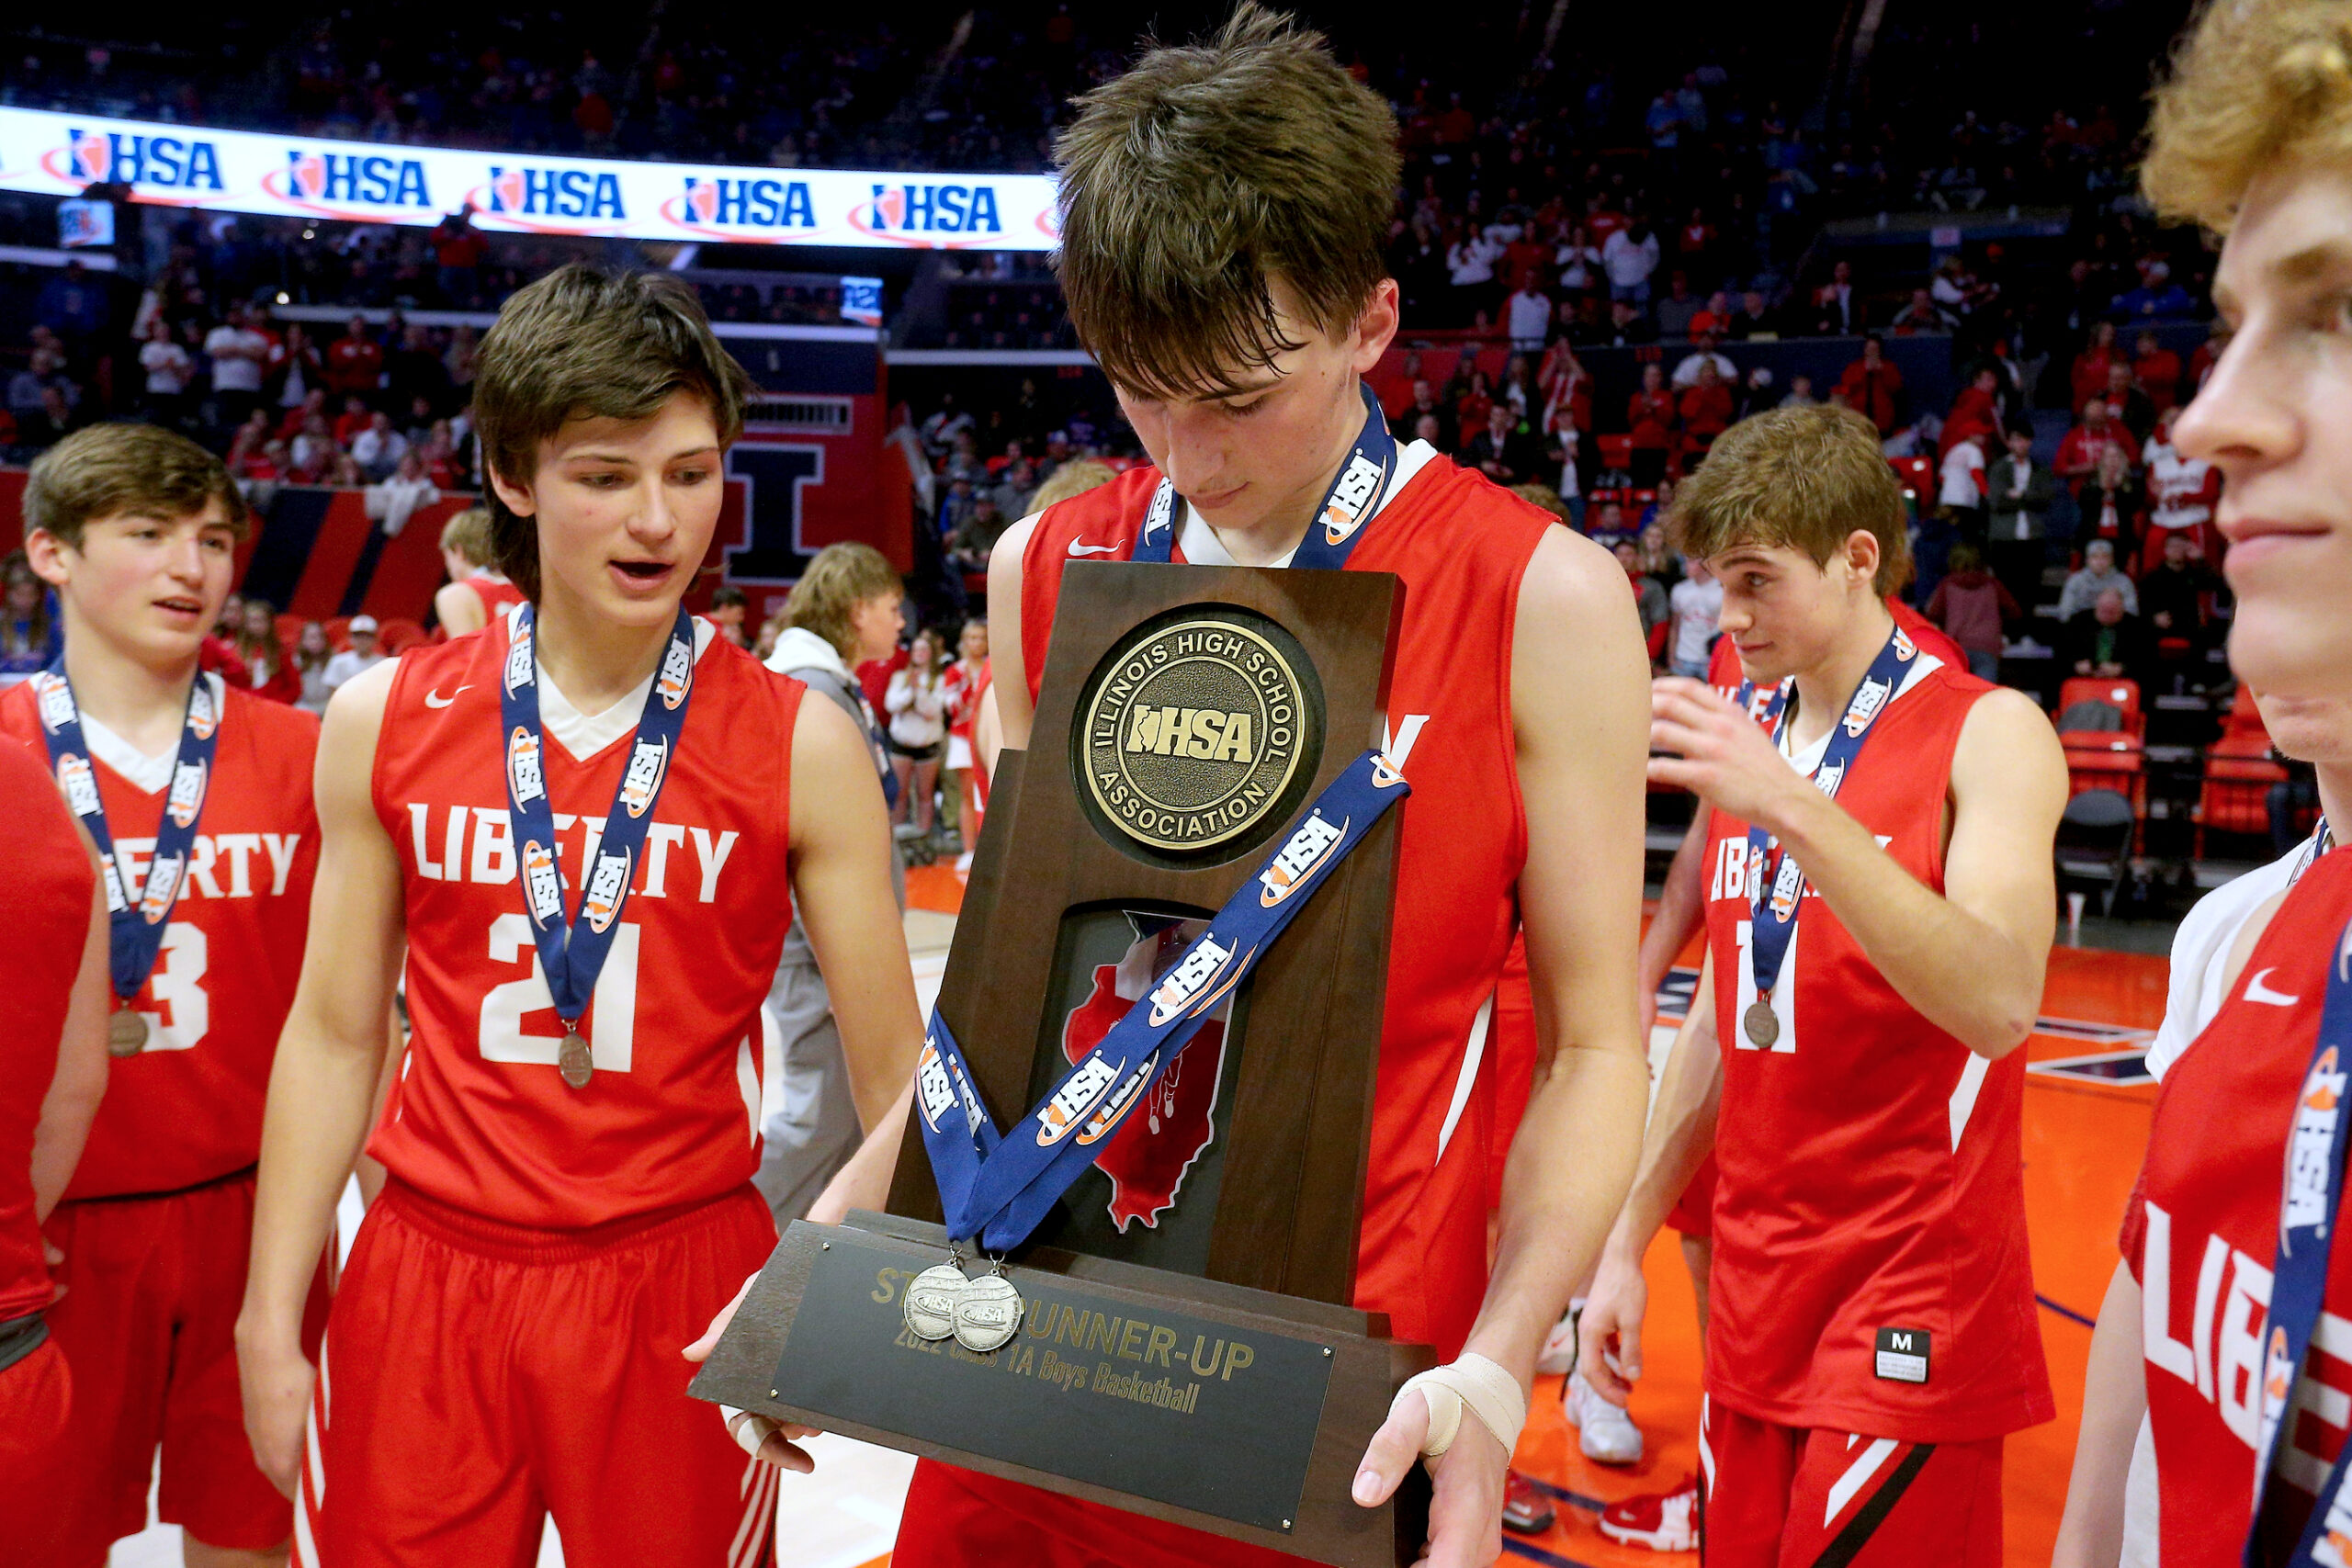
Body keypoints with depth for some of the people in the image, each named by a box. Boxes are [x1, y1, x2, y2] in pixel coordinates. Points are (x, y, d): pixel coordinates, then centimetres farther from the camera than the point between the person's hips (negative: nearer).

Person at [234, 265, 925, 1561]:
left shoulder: (801, 745, -8)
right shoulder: (384, 722, -1)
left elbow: (893, 1068, -5)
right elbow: (334, 1031, 6)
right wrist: (269, 1323, 6)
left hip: (683, 1287, -1)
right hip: (424, 1278, 2)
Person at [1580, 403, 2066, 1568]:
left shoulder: (1987, 733, -10)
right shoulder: (1747, 740, 8)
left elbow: (2000, 1003, -26)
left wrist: (1793, 807, -34)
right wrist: (1626, 1240, 11)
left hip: (1911, 1302, -5)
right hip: (1754, 1286, 6)